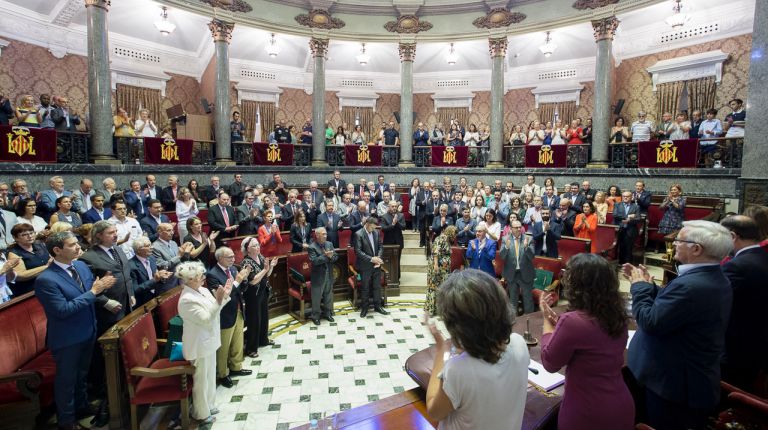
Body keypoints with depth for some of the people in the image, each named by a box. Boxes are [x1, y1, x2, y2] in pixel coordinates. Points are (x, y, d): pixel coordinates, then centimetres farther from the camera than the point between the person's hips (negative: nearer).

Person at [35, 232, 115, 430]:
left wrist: (102, 285, -17)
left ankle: (82, 407, 46)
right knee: (66, 379, 14)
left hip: (88, 331, 7)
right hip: (66, 339, -7)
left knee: (82, 374, 25)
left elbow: (91, 291, 5)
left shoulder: (81, 265, -3)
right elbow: (63, 310, -29)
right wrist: (93, 291, -28)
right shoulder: (46, 279, -25)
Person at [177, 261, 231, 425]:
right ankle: (201, 413, 31)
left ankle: (208, 404, 43)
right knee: (202, 380, 11)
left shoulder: (202, 290, 0)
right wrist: (218, 301, -35)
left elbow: (214, 311, 9)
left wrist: (225, 296, -4)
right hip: (199, 345, -8)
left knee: (210, 376, 23)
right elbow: (206, 320, -29)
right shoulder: (187, 300, -26)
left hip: (208, 341, 8)